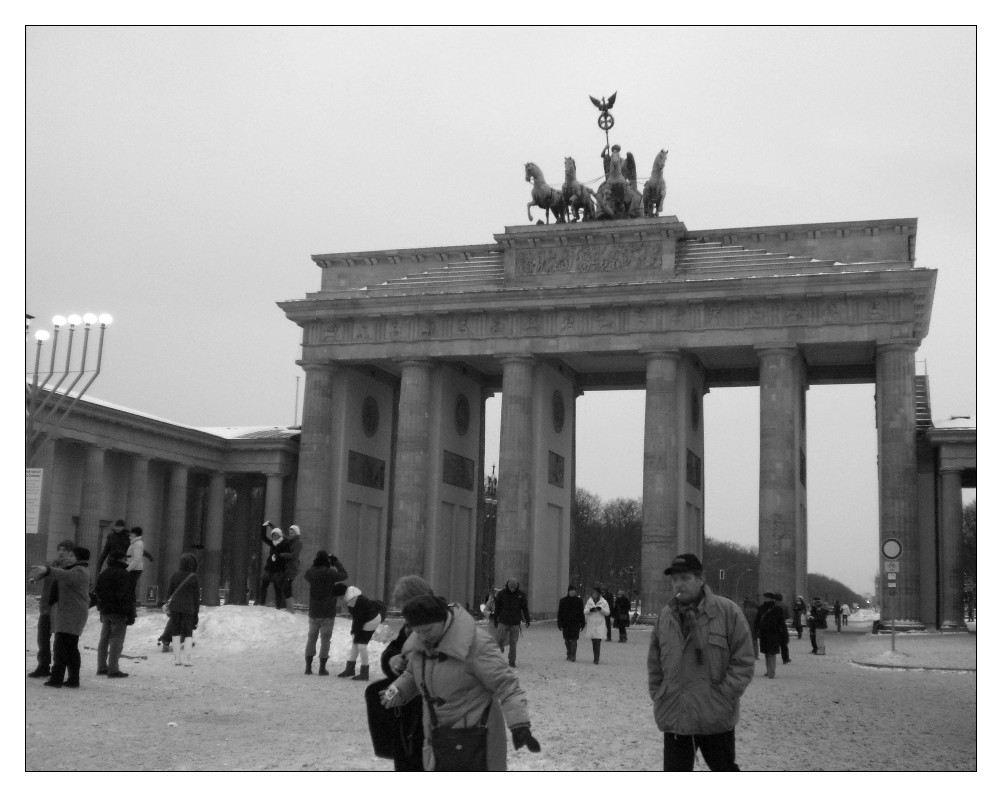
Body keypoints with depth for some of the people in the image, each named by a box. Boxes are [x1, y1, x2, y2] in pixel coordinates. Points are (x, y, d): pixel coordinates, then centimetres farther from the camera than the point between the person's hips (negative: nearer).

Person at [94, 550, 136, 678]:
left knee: (104, 639, 15)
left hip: (105, 611, 8)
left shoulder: (103, 574, 11)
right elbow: (127, 596, -19)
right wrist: (131, 614, -15)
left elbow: (96, 591, 17)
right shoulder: (123, 574, -16)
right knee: (117, 639, -5)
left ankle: (102, 667, 20)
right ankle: (113, 669, -7)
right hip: (119, 612, -8)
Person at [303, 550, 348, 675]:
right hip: (328, 612, -4)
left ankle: (308, 667, 11)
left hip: (314, 612, 4)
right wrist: (337, 563, 9)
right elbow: (344, 575, -1)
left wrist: (315, 564, 17)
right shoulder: (330, 573, -16)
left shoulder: (310, 572, -4)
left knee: (311, 638, 13)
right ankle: (322, 668, 3)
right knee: (325, 639, 3)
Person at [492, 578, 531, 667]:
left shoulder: (521, 594, 1)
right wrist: (495, 620, 10)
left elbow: (525, 608, 7)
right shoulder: (501, 594, -1)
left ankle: (511, 661, 7)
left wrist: (527, 619, 1)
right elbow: (497, 608, 7)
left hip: (515, 623, 0)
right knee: (501, 639, -7)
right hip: (503, 622, 0)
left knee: (513, 643, -1)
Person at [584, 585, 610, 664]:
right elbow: (585, 612, 5)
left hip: (600, 624, -3)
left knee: (598, 642, -11)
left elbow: (607, 613, -1)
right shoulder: (589, 601, 8)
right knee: (594, 642, 5)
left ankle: (596, 658, -12)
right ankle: (595, 657, 14)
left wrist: (601, 609, -18)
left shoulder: (603, 602, 2)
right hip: (591, 624, 3)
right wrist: (590, 610, -16)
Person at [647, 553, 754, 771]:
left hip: (716, 718, -3)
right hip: (673, 717, 4)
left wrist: (724, 696, -12)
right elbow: (654, 663, 14)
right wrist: (657, 695, 5)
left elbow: (743, 661, -7)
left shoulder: (726, 611, -7)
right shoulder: (665, 616, 6)